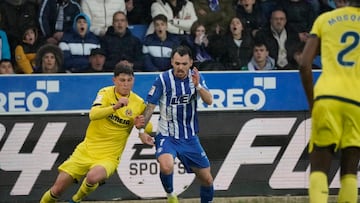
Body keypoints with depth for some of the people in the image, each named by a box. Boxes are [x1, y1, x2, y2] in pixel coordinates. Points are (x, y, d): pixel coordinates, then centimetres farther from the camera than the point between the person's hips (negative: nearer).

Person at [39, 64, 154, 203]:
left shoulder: (138, 104, -2)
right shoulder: (106, 93, -7)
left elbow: (149, 128, 12)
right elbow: (93, 114, -26)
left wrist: (140, 125, -12)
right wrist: (115, 107, -42)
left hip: (109, 157, 0)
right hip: (86, 150, 0)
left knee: (93, 177, -33)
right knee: (58, 189, -4)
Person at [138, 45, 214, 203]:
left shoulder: (196, 77, 0)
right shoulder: (163, 79, -11)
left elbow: (209, 101, -11)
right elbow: (150, 105, -6)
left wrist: (198, 86, -29)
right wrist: (141, 129, -14)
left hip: (190, 137, 4)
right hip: (167, 136, -4)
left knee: (207, 179, 6)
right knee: (166, 166, -32)